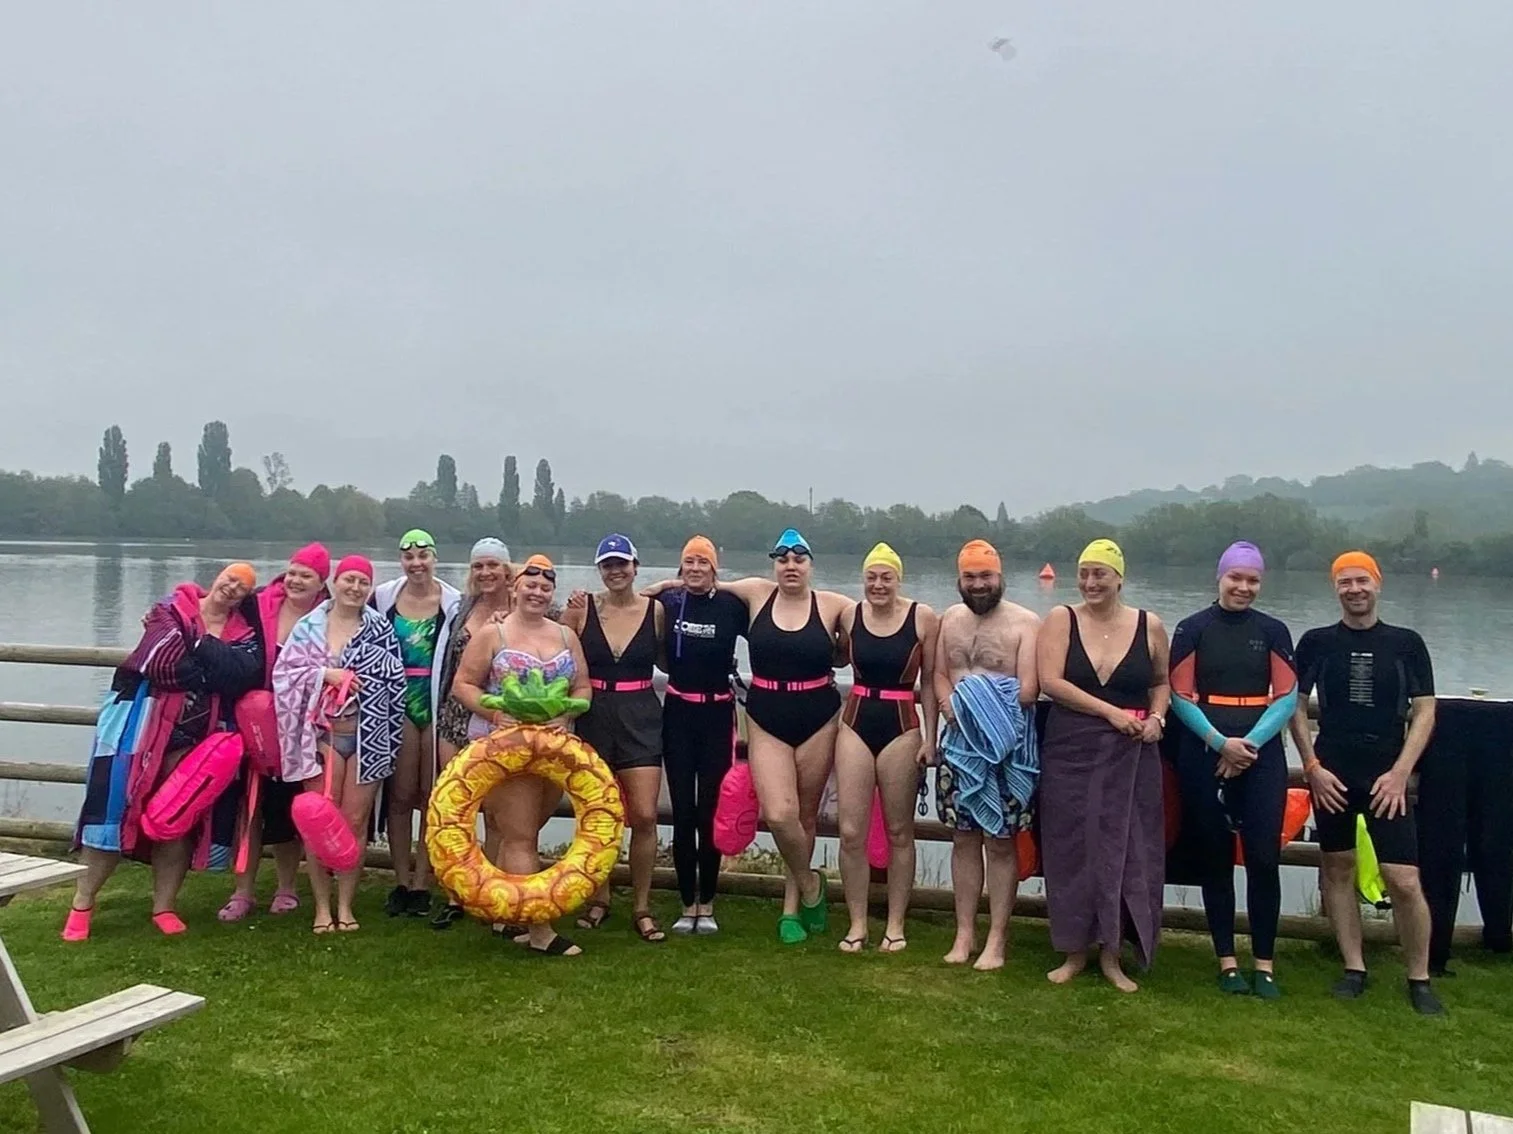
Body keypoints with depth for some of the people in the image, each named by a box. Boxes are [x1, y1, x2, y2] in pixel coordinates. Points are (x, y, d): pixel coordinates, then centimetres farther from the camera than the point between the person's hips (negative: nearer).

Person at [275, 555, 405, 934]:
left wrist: (393, 738, -1)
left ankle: (345, 905, 15)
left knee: (356, 821, 4)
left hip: (367, 736, 0)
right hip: (321, 733, 0)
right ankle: (322, 906, 12)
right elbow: (283, 672, -2)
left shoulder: (381, 629, 3)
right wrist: (324, 673, -14)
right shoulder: (308, 627, 4)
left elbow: (396, 683, 2)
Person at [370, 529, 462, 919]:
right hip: (398, 704, 1)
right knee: (399, 795, 3)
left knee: (432, 796, 3)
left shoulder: (454, 602, -1)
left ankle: (421, 884, 11)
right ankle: (401, 883, 13)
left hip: (438, 705, -1)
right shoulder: (383, 597, 4)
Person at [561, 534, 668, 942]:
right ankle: (598, 899, 29)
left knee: (644, 816, -5)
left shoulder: (655, 610, 0)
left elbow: (667, 659, 10)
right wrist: (570, 616, -13)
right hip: (593, 718, 0)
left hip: (641, 718, 0)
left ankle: (642, 908, 11)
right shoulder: (582, 607, -2)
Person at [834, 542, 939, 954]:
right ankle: (857, 924, 14)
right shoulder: (849, 615, 1)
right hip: (855, 725, 2)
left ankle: (895, 925, 21)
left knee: (899, 831, 9)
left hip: (901, 728, -2)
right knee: (851, 831, 0)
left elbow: (929, 681, -2)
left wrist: (930, 737, -5)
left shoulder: (923, 617, -6)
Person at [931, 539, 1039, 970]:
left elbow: (1027, 691, -15)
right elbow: (939, 675, 10)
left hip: (1006, 746, -5)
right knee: (963, 838, 11)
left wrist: (975, 698, -10)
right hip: (959, 741, 5)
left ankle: (997, 938, 12)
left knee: (1000, 841, 2)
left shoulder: (1025, 622, -9)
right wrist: (952, 705, -10)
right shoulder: (950, 619, 9)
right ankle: (965, 933, 21)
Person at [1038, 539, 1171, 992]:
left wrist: (1157, 717, -4)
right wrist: (1111, 713, -15)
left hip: (1130, 755, 1)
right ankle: (1074, 950, 18)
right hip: (1070, 750, -1)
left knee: (1123, 849, 4)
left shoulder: (1149, 626, 3)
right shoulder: (1061, 619, -1)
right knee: (1071, 848, 5)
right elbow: (1051, 682, -11)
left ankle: (1111, 953, 18)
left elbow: (1162, 682, 16)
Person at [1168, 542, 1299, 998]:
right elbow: (1179, 696, -2)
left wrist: (1249, 744, -11)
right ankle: (1227, 961, 13)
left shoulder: (1273, 631, 7)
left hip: (1262, 754, 1)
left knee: (1263, 857, -4)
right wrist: (1220, 742, -13)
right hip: (1204, 754, -1)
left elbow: (1287, 698, 2)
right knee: (1215, 858, 4)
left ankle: (1265, 964, 7)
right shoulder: (1192, 629, 2)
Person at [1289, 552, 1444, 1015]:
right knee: (1338, 869, 7)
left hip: (1386, 777, -1)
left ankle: (1419, 980, 8)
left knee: (1404, 880, -7)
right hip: (1332, 776, 2)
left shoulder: (1406, 643, 3)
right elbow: (1295, 706, 6)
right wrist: (1312, 767, -3)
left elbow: (1424, 712, 2)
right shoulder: (1316, 642, 4)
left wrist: (1399, 773, -8)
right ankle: (1354, 968, 19)